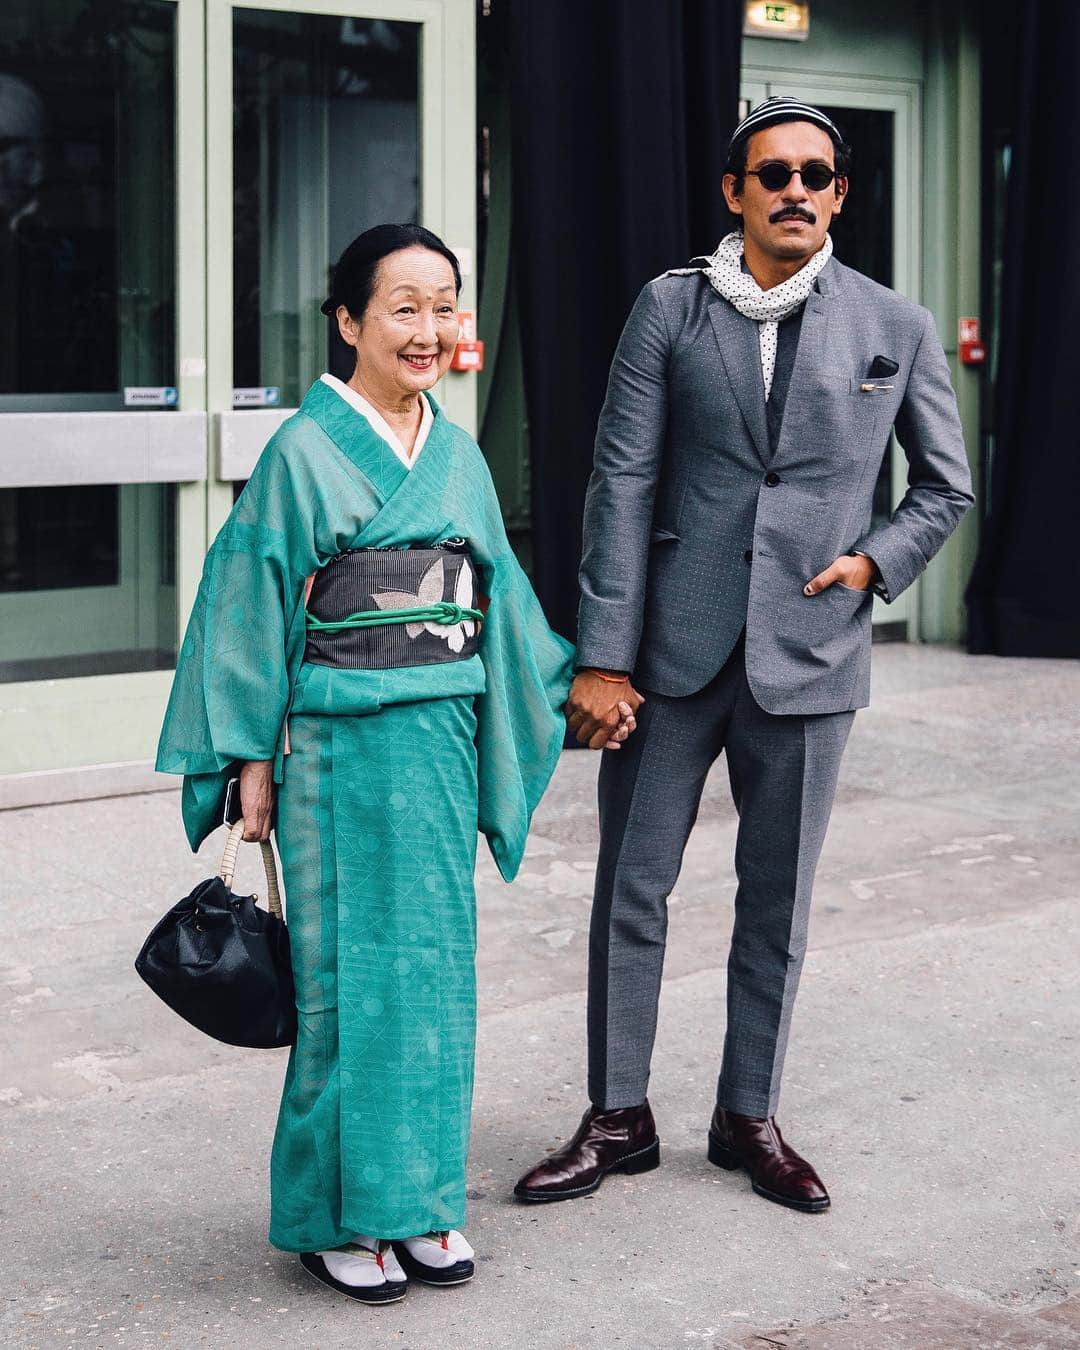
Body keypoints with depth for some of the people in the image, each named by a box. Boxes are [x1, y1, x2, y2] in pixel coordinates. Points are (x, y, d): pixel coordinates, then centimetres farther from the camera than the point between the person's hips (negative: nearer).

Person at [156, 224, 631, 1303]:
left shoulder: (459, 455, 10)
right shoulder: (304, 451, -6)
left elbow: (498, 596, 19)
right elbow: (252, 607, -6)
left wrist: (565, 691, 19)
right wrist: (254, 763, -8)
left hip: (444, 739, 5)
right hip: (340, 749, -5)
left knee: (435, 965, 9)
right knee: (349, 973, 1)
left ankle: (419, 1198, 21)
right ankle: (339, 1214, 12)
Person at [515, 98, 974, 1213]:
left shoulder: (895, 328, 4)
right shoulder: (670, 308, 1)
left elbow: (945, 485, 15)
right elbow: (622, 482, -3)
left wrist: (876, 559, -4)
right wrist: (602, 655, -8)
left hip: (806, 654, 1)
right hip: (673, 648, 0)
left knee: (777, 902, 10)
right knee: (629, 888, 4)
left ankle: (749, 1116, 26)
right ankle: (619, 1118, 19)